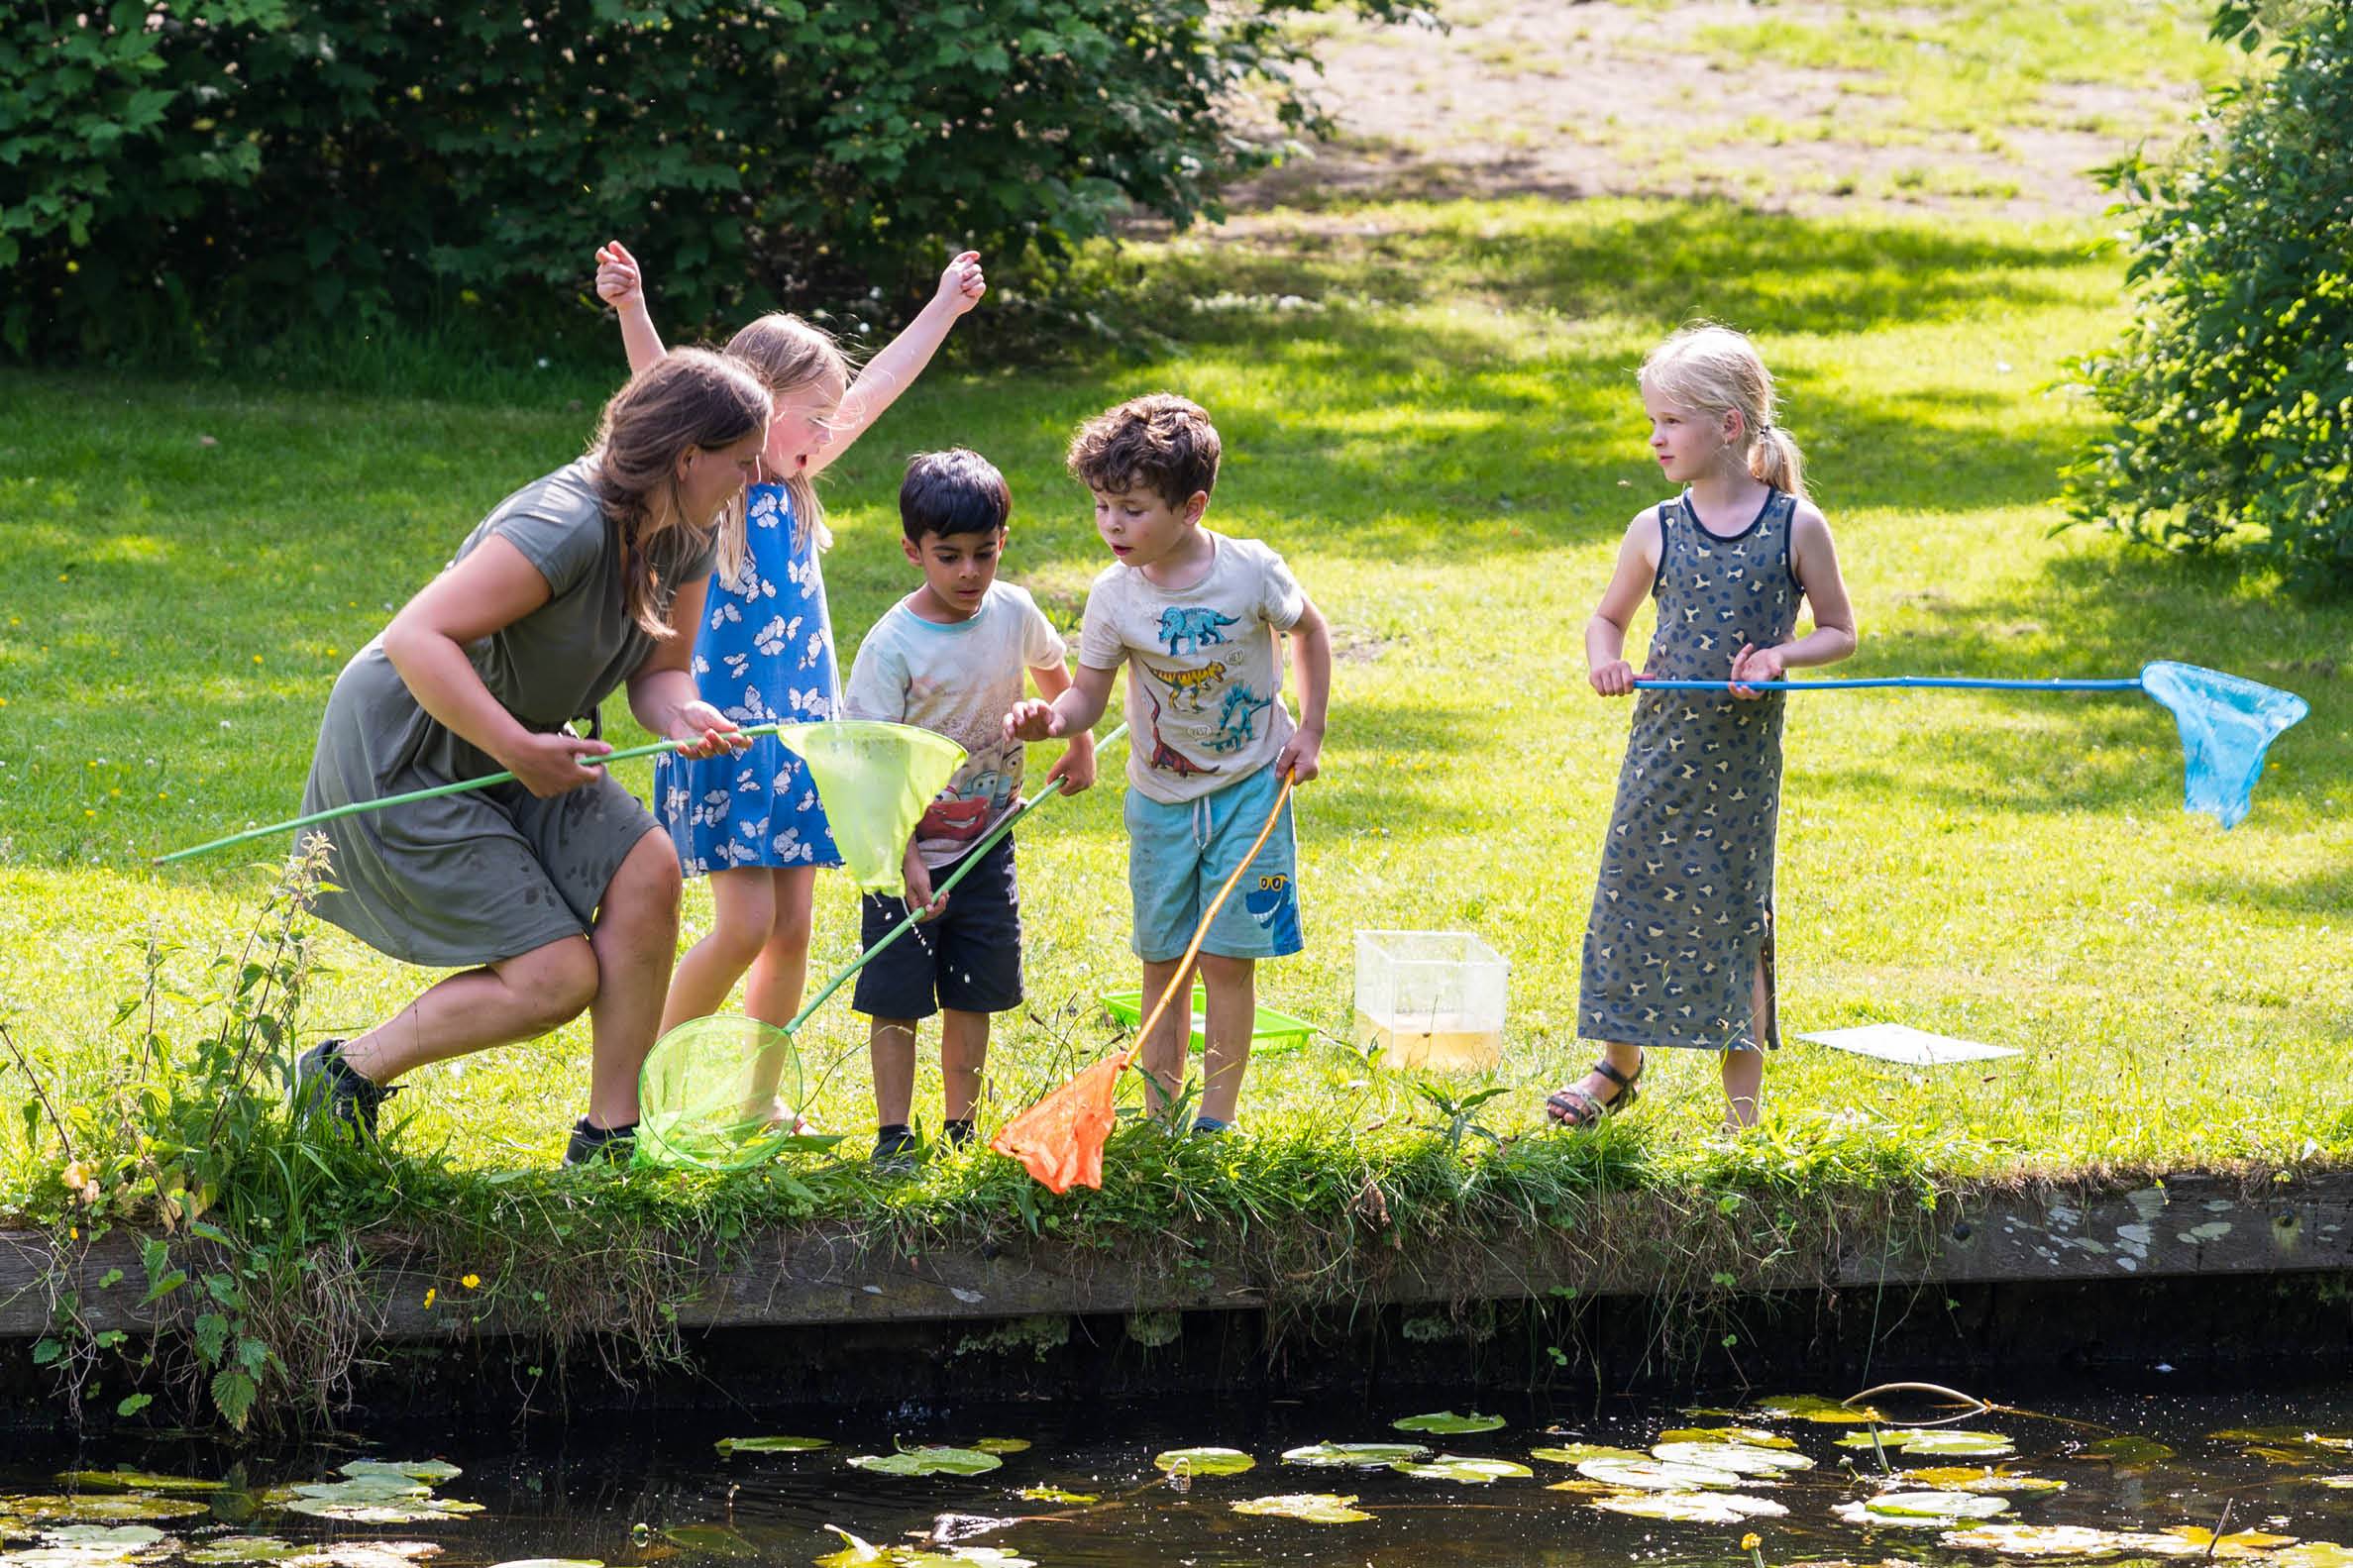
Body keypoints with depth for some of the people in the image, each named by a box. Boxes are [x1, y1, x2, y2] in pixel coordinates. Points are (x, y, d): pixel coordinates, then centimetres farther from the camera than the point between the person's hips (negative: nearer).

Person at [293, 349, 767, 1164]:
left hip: (512, 750, 9)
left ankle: (610, 1136, -2)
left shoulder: (688, 539, -4)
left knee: (647, 869, -13)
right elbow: (416, 639, -34)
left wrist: (681, 713, -19)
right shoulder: (567, 526, -32)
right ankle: (347, 1071, 7)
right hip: (399, 754, -9)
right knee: (556, 977, -12)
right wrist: (520, 751, -33)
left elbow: (657, 670, 5)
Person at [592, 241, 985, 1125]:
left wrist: (947, 306, 28)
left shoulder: (791, 489, 12)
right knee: (745, 922, -12)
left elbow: (876, 390, 21)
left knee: (792, 926, 6)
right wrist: (630, 310, -42)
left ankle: (760, 1099, 16)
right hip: (726, 731, -7)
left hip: (800, 730, 7)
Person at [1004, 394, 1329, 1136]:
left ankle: (1218, 1115, 5)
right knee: (1162, 959, 6)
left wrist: (1309, 732, 1)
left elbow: (1309, 632, 4)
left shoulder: (1251, 571, -15)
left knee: (1227, 956, -3)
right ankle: (1161, 1111, 16)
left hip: (1249, 789, -2)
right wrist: (1052, 717, -31)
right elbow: (1089, 693, -8)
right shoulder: (1114, 597, -11)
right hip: (1161, 797, 2)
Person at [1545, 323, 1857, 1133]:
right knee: (1633, 896, 6)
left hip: (1743, 758, -3)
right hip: (1661, 743, 3)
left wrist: (1780, 655, -15)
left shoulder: (1796, 527, -5)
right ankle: (1619, 1066, 26)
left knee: (1734, 917, 2)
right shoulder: (1655, 531, 2)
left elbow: (1839, 632, 3)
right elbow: (1608, 618, 15)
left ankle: (1742, 1098, 12)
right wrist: (1605, 660, -7)